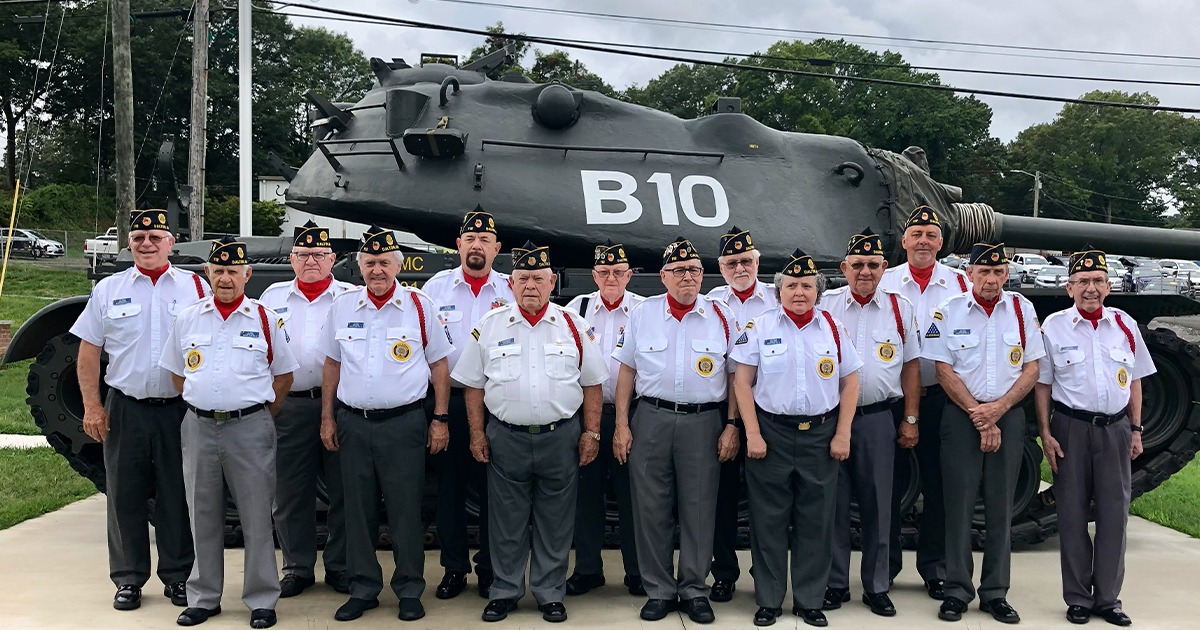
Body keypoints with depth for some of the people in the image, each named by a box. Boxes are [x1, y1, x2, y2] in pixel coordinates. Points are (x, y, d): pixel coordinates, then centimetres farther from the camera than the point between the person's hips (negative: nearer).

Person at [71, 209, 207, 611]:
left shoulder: (194, 287, 4)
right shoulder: (108, 290, 7)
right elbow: (88, 353, 8)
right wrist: (92, 406, 0)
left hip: (180, 409, -1)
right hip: (125, 409, 1)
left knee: (177, 496, 5)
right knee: (125, 495, 7)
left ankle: (177, 577, 17)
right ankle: (128, 579, 18)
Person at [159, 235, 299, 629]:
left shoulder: (265, 320, 2)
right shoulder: (188, 319, 9)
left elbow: (283, 376, 7)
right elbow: (177, 374, 17)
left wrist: (259, 417, 3)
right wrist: (203, 409, 9)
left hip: (250, 427, -3)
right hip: (199, 427, 3)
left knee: (257, 517, 1)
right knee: (203, 516, 10)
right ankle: (203, 598, 21)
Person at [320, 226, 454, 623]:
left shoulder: (419, 306, -1)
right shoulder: (342, 307, 6)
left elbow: (438, 364, 3)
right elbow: (332, 365, 14)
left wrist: (440, 419, -1)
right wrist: (327, 419, 10)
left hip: (404, 423, -2)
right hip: (353, 423, 3)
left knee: (406, 512, 3)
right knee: (358, 511, 9)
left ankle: (409, 591, 16)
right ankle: (363, 589, 22)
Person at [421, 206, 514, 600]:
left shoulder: (512, 290, 6)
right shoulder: (436, 287, 7)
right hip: (447, 400, 1)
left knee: (493, 487, 4)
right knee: (449, 486, 6)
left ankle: (490, 568, 17)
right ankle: (454, 568, 18)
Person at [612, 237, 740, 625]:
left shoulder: (722, 317, 4)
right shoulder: (642, 315, 6)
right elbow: (626, 372, 8)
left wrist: (732, 426, -1)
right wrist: (621, 426, 3)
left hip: (704, 422, -1)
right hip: (651, 419, 1)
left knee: (699, 509, 5)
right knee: (651, 509, 5)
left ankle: (694, 590, 18)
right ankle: (659, 590, 17)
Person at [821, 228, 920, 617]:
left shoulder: (900, 308, 7)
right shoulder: (825, 306, 3)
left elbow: (910, 366, 10)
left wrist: (910, 420, 4)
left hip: (877, 419, 1)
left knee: (878, 506, 7)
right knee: (833, 504, 5)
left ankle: (876, 587, 19)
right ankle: (835, 585, 17)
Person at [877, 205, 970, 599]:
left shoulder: (960, 284, 6)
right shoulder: (884, 283, 4)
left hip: (942, 395, 1)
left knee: (939, 483, 6)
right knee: (890, 482, 4)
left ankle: (935, 566, 20)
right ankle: (885, 565, 17)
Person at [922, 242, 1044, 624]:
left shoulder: (1022, 310, 4)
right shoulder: (949, 312, -1)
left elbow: (1031, 369, 4)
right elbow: (945, 371, -4)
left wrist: (998, 409, -10)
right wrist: (979, 417, -9)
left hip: (1008, 414, 2)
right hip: (961, 414, -2)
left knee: (1001, 506, 5)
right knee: (959, 502, -1)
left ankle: (995, 593, 14)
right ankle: (957, 591, 8)